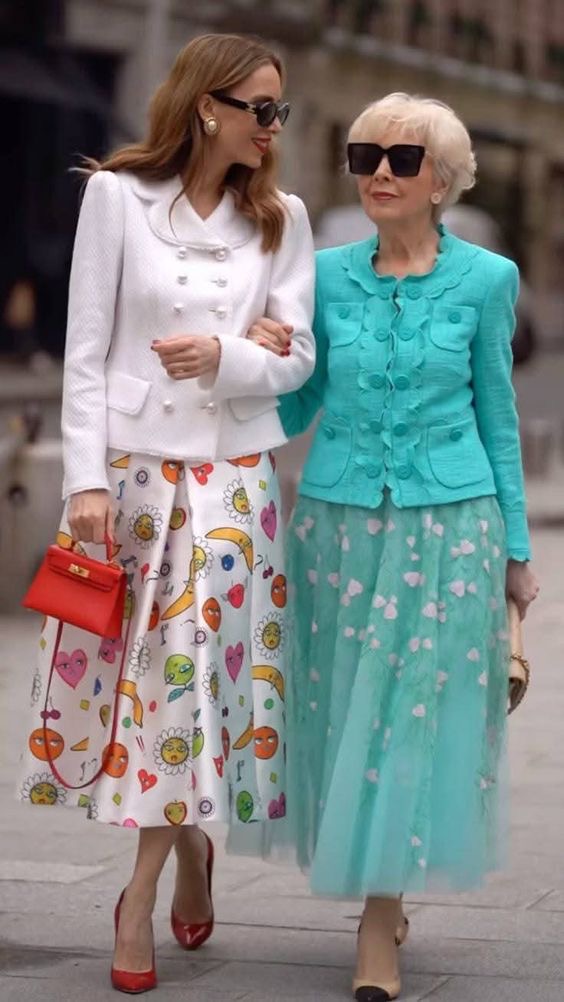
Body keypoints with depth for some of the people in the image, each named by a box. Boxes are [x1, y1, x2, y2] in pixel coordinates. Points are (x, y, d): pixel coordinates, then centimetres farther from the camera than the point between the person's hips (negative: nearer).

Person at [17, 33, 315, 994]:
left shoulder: (281, 218, 4)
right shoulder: (117, 195, -3)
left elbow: (297, 359, 3)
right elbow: (85, 351, -4)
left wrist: (225, 358, -19)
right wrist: (86, 480, -10)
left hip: (229, 480, 1)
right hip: (128, 471, -1)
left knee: (195, 675, -1)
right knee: (118, 667, 3)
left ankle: (140, 895, 10)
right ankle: (190, 844, 28)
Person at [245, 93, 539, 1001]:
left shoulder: (486, 279, 0)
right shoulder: (326, 277, 4)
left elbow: (497, 415, 6)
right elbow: (295, 415, 12)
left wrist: (515, 548, 7)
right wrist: (269, 360, -10)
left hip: (448, 525, -2)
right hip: (339, 520, 2)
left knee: (421, 713, -2)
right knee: (345, 711, 6)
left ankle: (380, 926, 6)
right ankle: (380, 894, 25)